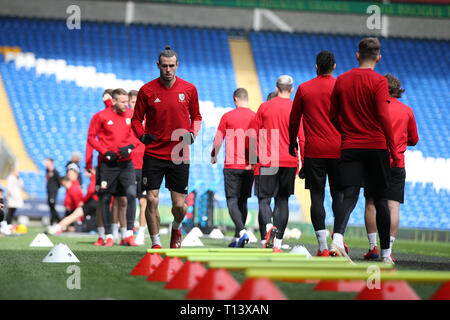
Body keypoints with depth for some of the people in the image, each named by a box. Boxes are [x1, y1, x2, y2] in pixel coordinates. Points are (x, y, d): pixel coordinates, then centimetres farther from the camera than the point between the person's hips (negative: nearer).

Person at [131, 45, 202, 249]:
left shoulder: (189, 89, 2)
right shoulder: (146, 90, -2)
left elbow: (196, 116, 14)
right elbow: (136, 119, 7)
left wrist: (192, 133, -5)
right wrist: (142, 135, -12)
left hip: (179, 154, 1)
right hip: (153, 154, -1)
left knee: (179, 205, 1)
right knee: (151, 200, -7)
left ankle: (176, 228, 35)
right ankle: (156, 243, 8)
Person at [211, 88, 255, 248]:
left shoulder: (227, 116, -2)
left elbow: (218, 140, 4)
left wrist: (214, 156, 21)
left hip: (232, 166, -3)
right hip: (249, 167, 3)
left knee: (232, 201, -3)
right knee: (243, 201, 12)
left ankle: (242, 231, -25)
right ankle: (237, 238, 14)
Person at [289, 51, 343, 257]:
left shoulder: (304, 89, 4)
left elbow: (294, 119, 10)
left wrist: (292, 143, 23)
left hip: (313, 150, 0)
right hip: (338, 150, 0)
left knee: (317, 197, -1)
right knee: (338, 194, 10)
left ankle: (323, 247, -6)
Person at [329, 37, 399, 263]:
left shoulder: (341, 81, 9)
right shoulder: (379, 81, -5)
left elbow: (333, 117, 13)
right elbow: (383, 116, -12)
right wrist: (393, 150, -8)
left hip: (349, 148, 3)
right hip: (376, 146, -2)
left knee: (349, 196, -6)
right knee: (380, 199, 7)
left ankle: (337, 238, -32)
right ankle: (385, 253, 13)